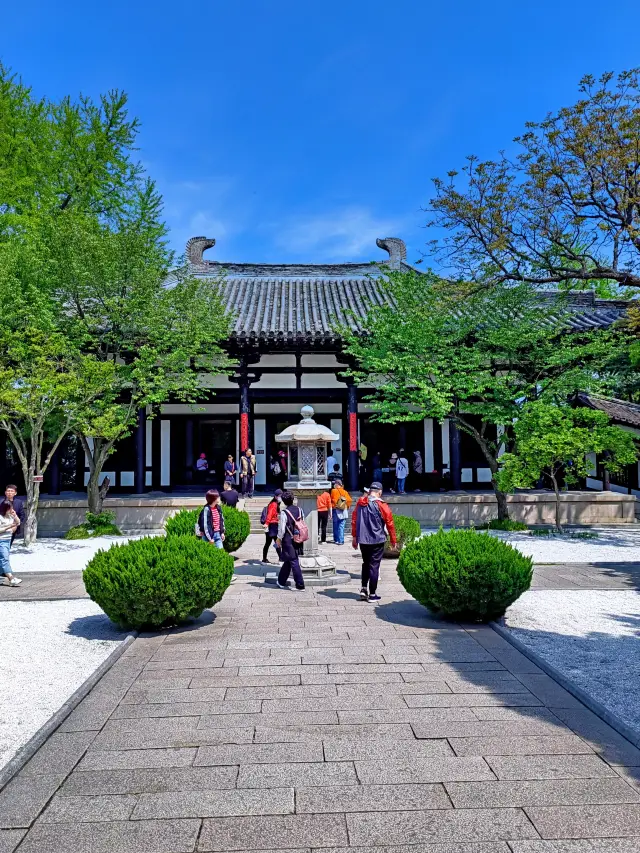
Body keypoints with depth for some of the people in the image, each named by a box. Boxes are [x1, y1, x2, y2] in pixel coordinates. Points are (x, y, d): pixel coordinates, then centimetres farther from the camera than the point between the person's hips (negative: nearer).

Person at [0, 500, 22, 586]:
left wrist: (15, 515, 4)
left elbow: (18, 523, 19)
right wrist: (8, 527, -20)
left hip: (8, 540, 8)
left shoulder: (10, 516, 9)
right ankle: (11, 579, -21)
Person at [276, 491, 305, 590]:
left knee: (293, 562, 0)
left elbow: (282, 528, -14)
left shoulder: (284, 512, -15)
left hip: (288, 541, -6)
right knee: (287, 561, 17)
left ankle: (300, 585, 3)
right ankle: (281, 581, 25)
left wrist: (279, 539, 0)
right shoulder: (299, 510, 3)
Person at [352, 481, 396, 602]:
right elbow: (389, 523, -6)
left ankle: (364, 589, 11)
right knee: (374, 566, 3)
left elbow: (354, 520, 8)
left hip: (362, 540, 5)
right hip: (377, 540, -4)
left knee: (366, 564, 20)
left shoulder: (360, 502, 3)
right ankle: (372, 594, 7)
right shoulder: (381, 505, -11)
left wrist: (354, 537, 17)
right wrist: (393, 539, 5)